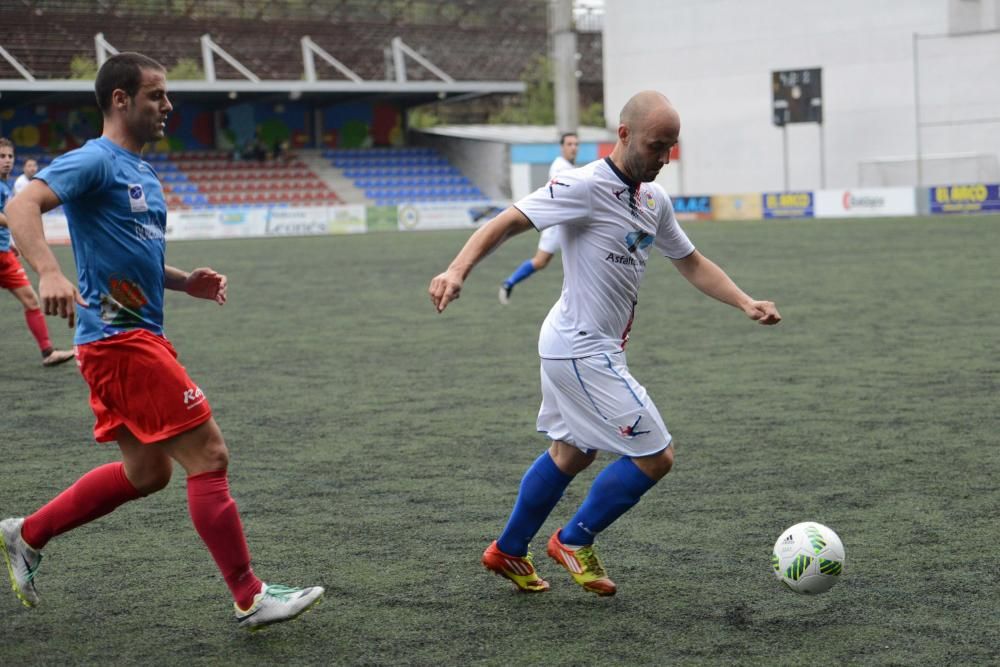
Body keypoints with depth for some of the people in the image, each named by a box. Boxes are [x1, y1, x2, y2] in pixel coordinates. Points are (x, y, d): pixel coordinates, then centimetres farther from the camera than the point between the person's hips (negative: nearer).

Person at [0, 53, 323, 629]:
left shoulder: (142, 174, 18)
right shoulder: (95, 162, -11)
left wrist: (187, 282, 10)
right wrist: (50, 273, -42)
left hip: (139, 336, 10)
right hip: (120, 338, -10)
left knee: (146, 472, 17)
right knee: (209, 455, -9)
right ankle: (250, 598, -2)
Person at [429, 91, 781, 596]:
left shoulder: (655, 199, 8)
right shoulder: (586, 186, -18)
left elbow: (691, 263, 18)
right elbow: (508, 222, -22)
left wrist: (746, 304, 7)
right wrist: (457, 270, -36)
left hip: (589, 347, 10)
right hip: (582, 350, -10)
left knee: (571, 453, 22)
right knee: (654, 457, -6)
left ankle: (508, 551, 36)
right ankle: (575, 542, 12)